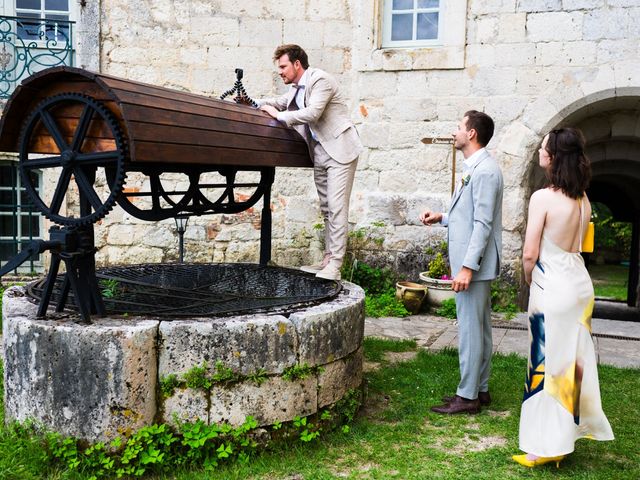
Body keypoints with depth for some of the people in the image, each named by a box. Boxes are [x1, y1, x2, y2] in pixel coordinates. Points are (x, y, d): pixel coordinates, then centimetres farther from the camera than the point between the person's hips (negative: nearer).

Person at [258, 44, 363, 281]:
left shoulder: (320, 79, -14)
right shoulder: (296, 88, 14)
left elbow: (312, 113, -26)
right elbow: (280, 103, 29)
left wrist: (279, 116, -15)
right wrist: (253, 103, 11)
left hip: (339, 150, -9)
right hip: (320, 153, 9)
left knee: (337, 207, -12)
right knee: (326, 208, 10)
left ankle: (334, 266, -14)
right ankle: (328, 259, 16)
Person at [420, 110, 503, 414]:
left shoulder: (484, 171, -17)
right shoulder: (474, 169, 16)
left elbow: (483, 223, -22)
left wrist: (467, 267, -24)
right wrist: (442, 218, 15)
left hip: (474, 265, -10)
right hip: (472, 263, 10)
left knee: (470, 329, -4)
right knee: (480, 328, 15)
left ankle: (467, 397, 5)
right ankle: (480, 390, 24)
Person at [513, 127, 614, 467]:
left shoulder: (543, 198, -17)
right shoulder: (583, 200, 6)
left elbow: (530, 254, -16)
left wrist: (530, 282, 3)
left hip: (552, 287, -7)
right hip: (580, 283, 7)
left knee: (549, 362, 1)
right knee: (574, 359, 17)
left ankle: (546, 446, 9)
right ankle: (572, 429, 31)